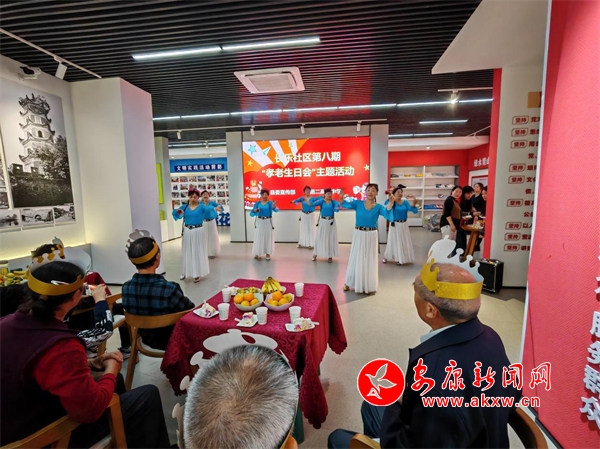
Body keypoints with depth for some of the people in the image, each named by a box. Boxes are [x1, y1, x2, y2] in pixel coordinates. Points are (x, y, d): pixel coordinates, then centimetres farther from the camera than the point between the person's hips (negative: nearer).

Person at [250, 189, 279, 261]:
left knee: (268, 237, 6)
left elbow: (276, 210, -27)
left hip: (268, 222, -1)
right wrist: (255, 211, -23)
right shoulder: (257, 203, -1)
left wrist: (274, 207, -50)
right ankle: (257, 253, 14)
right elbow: (251, 214, -1)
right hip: (260, 222, 1)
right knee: (258, 237, 3)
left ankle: (268, 254, 19)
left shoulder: (270, 203, -8)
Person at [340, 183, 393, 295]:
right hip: (358, 234, 0)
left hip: (371, 236, 0)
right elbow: (345, 205, -17)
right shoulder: (358, 203, -3)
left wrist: (391, 202, -34)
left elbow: (388, 216, -21)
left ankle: (370, 286, 26)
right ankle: (350, 283, 30)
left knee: (370, 260, 10)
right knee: (355, 259, 13)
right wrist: (342, 198, -38)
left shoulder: (378, 207, -4)